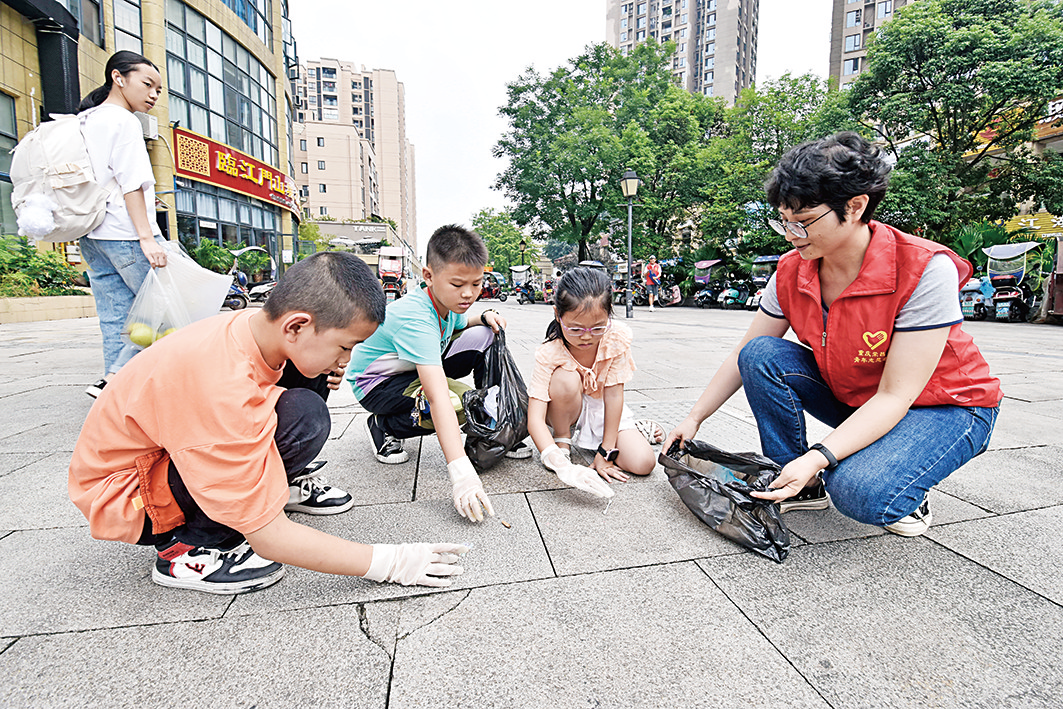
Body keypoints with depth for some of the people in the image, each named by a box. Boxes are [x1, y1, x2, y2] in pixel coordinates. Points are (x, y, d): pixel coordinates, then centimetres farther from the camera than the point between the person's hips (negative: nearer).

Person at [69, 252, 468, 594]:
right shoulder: (222, 391, -37)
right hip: (120, 495, -8)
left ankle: (284, 483, 10)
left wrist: (321, 378, -9)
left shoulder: (254, 325, -13)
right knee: (302, 418, -32)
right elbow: (269, 537, -33)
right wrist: (389, 563, -28)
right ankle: (188, 547, -14)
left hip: (178, 440, 8)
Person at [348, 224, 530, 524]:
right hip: (378, 383, -7)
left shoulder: (448, 301, -11)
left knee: (484, 336, -9)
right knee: (462, 405, -32)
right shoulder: (415, 318, -36)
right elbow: (438, 398, -47)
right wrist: (461, 473, -52)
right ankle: (384, 427, -6)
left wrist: (484, 317, -7)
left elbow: (461, 323, 18)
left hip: (422, 368, 8)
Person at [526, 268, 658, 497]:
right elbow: (535, 419, -36)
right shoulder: (549, 354, -30)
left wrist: (605, 454, -18)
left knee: (643, 463, -19)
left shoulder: (616, 337, -25)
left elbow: (613, 395, -19)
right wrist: (563, 467, -51)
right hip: (565, 411, -1)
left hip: (601, 410, 2)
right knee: (566, 379, -36)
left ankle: (638, 427, 17)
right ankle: (562, 442, -8)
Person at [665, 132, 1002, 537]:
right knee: (762, 356, -19)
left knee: (860, 493, -33)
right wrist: (694, 419, -9)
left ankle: (903, 492, 5)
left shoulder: (926, 270, -28)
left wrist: (817, 458, -39)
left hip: (942, 408, -5)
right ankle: (804, 489, -5)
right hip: (855, 402, 6)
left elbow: (894, 396, -28)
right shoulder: (791, 271, -12)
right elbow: (743, 357, -4)